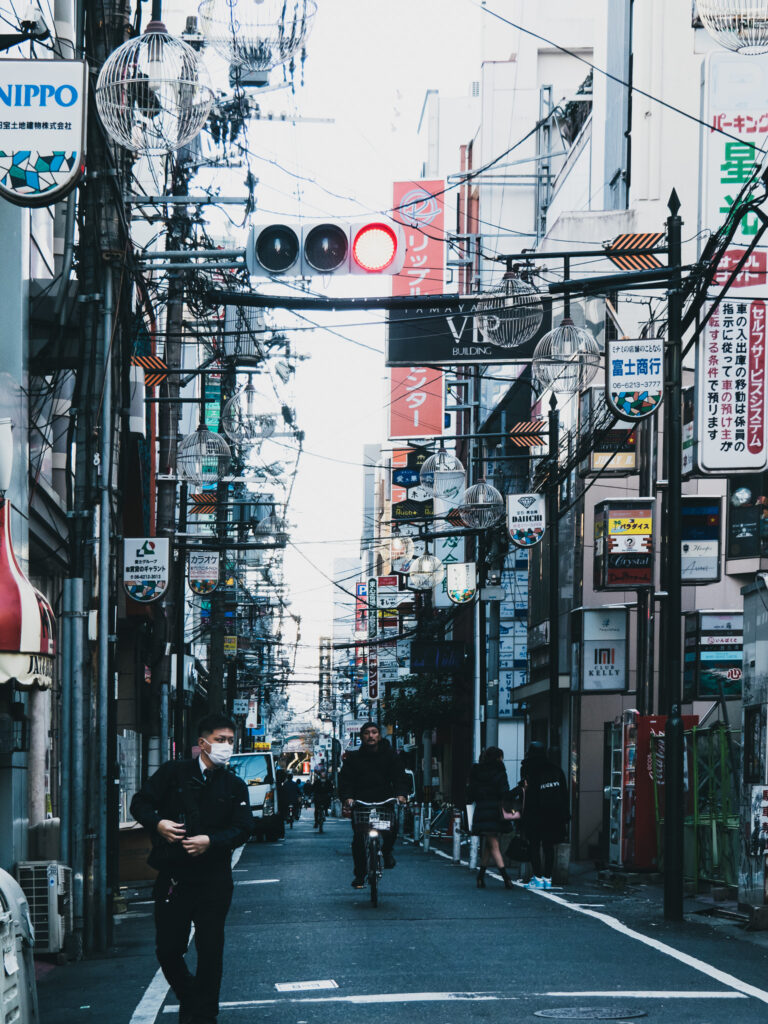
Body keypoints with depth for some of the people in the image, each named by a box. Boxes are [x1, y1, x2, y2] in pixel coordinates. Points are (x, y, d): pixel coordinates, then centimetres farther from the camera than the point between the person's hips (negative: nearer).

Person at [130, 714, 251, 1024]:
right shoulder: (174, 773, 4)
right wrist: (158, 823, -18)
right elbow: (140, 803, 3)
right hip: (173, 876, 0)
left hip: (214, 880, 1)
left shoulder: (235, 787, 8)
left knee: (210, 952, 1)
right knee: (168, 950, 3)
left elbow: (241, 829, 0)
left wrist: (210, 841, -17)